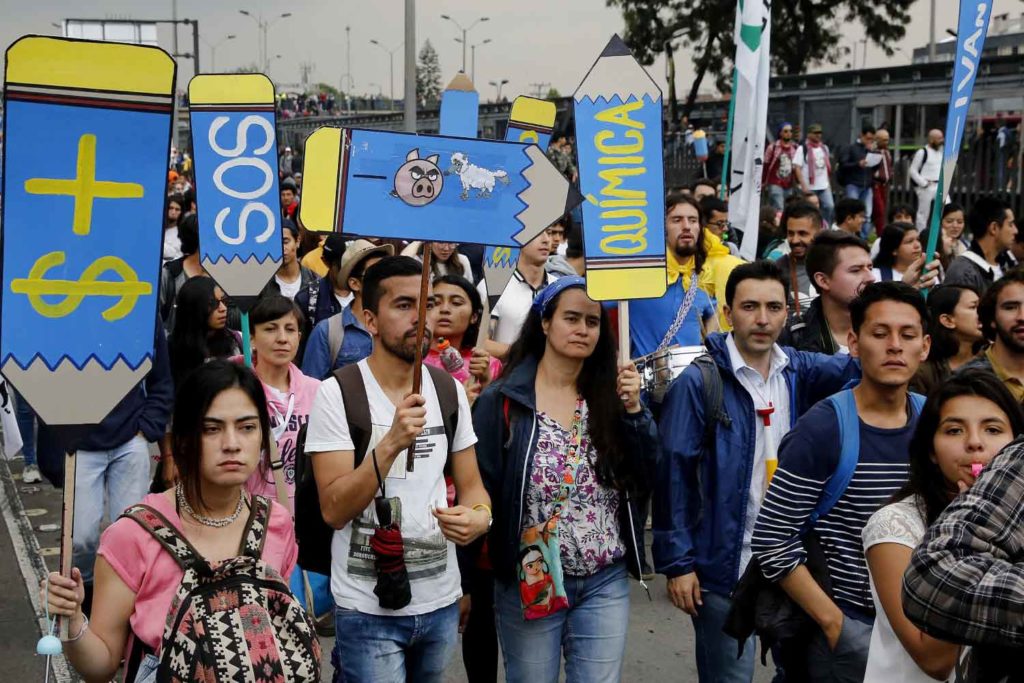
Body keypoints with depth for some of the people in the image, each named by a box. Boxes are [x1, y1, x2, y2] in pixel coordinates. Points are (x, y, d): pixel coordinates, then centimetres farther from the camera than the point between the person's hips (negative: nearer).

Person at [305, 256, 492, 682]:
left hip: (442, 602, 5)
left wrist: (480, 516, -15)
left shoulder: (450, 390, 4)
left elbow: (471, 485, 8)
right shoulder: (337, 393, -11)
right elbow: (334, 510, -16)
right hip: (369, 609, -5)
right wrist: (391, 443, -28)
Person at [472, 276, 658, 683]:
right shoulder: (502, 401, -8)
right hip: (529, 583, -3)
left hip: (607, 583, 3)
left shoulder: (609, 396, 4)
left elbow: (644, 482, 0)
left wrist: (633, 411, -10)